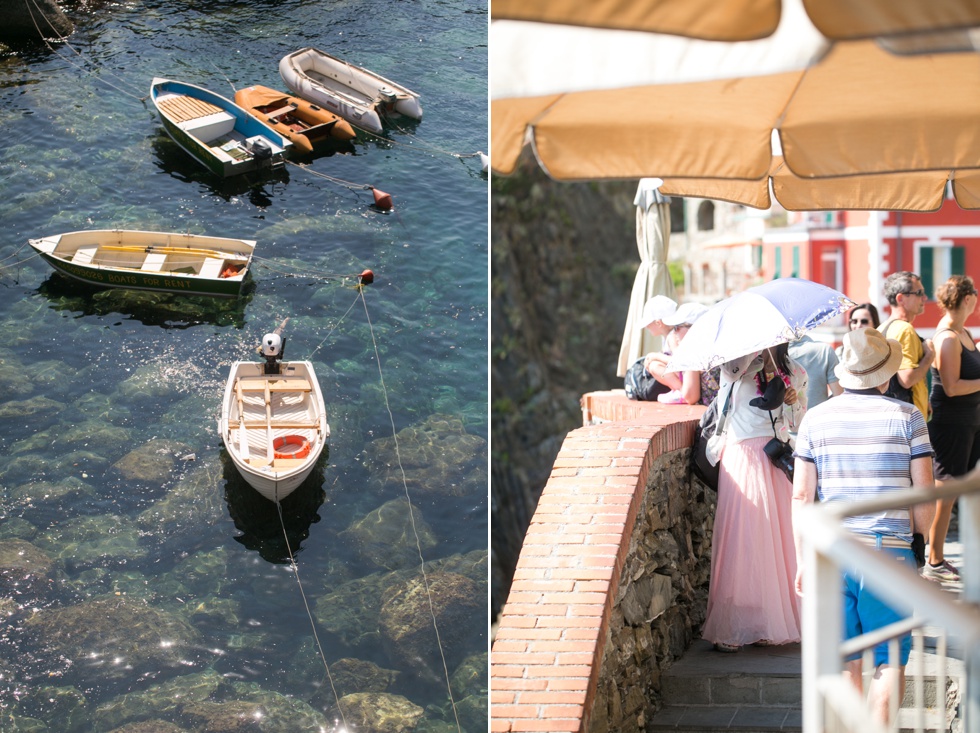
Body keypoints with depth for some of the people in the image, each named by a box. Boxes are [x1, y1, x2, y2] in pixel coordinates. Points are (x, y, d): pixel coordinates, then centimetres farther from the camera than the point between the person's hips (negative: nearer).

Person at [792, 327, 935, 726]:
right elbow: (925, 495, -2)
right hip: (889, 550, -2)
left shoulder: (816, 418, 3)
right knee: (890, 658, 6)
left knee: (846, 660, 11)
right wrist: (921, 537, 16)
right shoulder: (907, 417, -2)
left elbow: (801, 496, 2)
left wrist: (802, 559, 9)